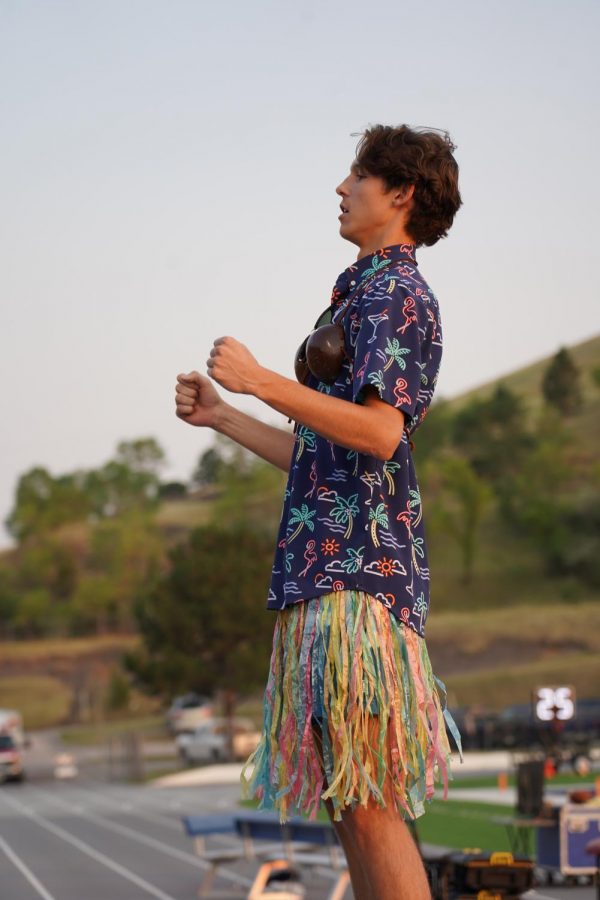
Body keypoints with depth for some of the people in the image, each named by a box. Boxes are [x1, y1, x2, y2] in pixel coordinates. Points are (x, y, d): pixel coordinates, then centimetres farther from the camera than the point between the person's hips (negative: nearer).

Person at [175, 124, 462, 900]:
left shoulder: (392, 292, -5)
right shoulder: (367, 297, 26)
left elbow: (380, 434, -20)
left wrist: (261, 382, -19)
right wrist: (220, 417, 27)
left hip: (359, 564, -10)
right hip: (331, 564, 10)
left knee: (366, 801, -13)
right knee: (350, 802, 9)